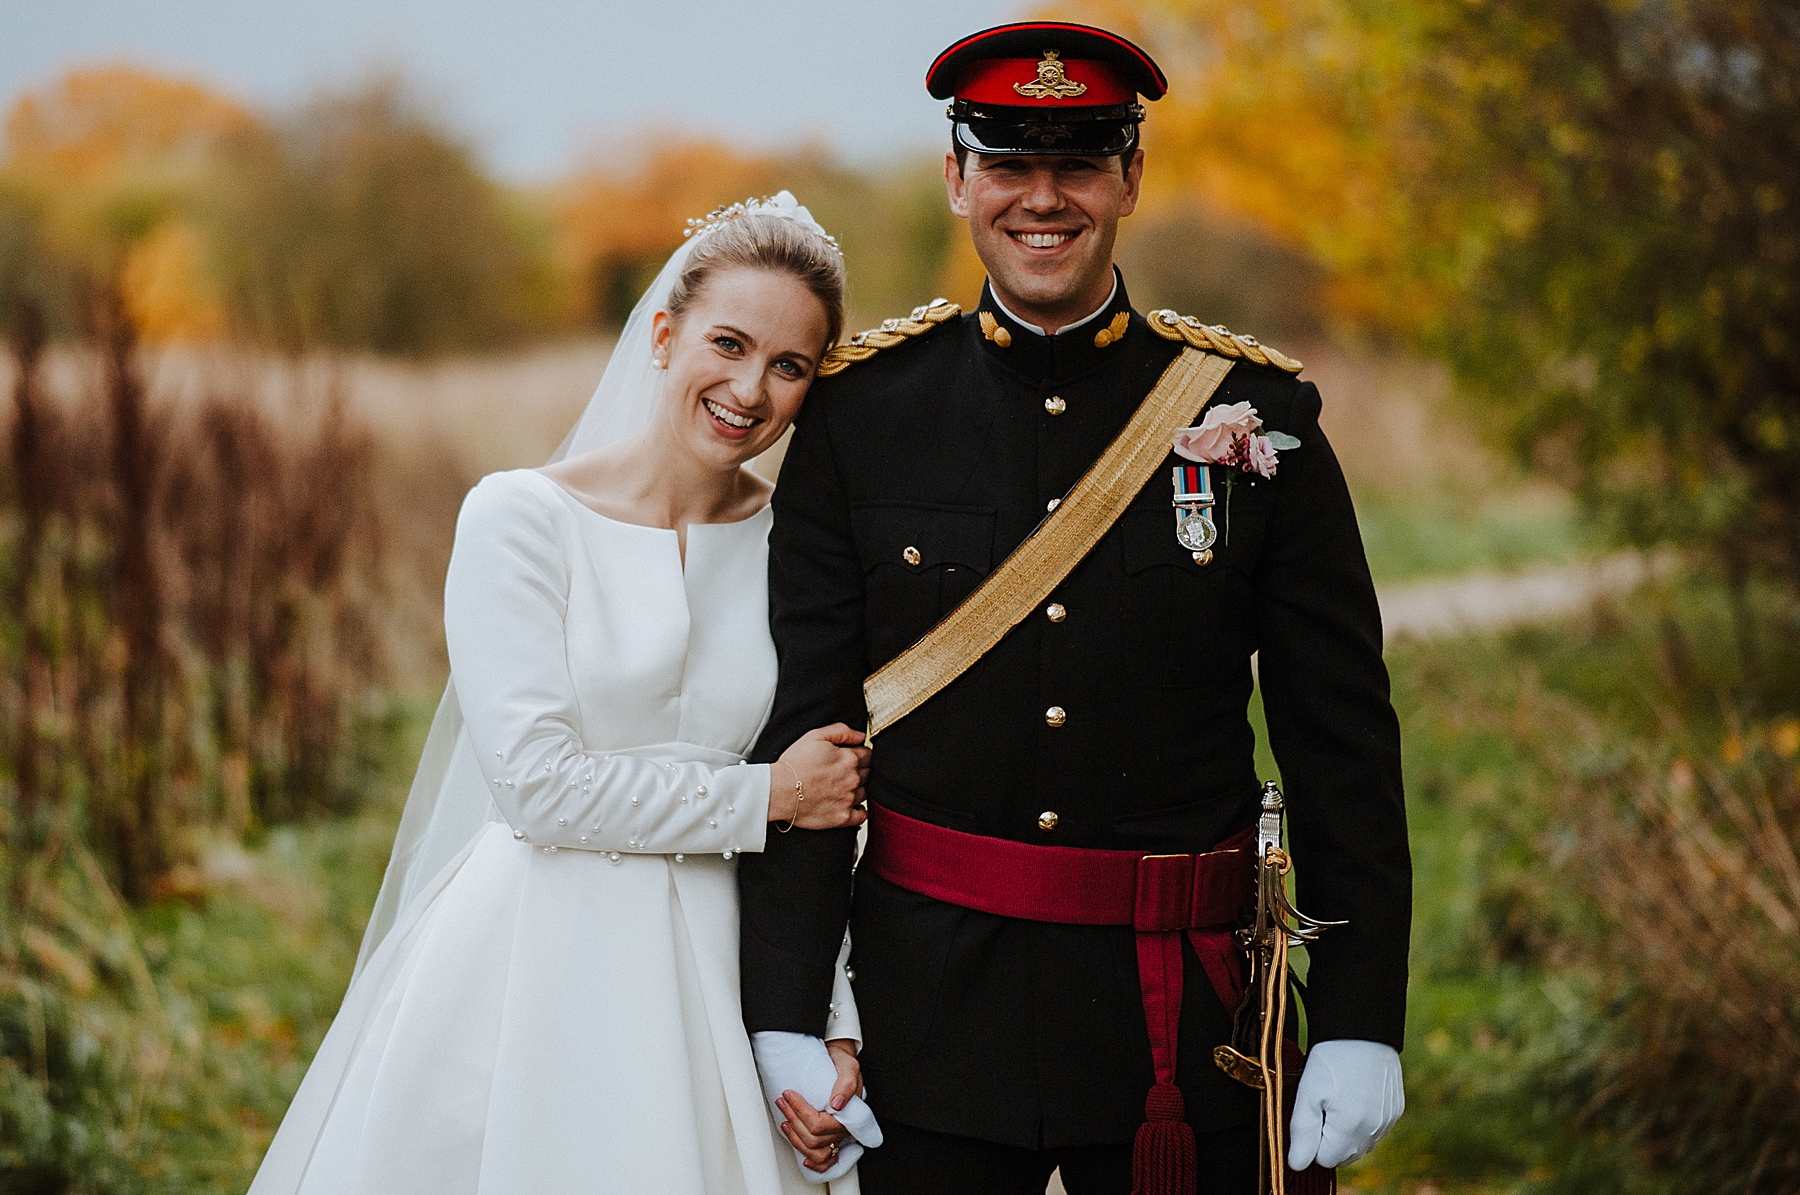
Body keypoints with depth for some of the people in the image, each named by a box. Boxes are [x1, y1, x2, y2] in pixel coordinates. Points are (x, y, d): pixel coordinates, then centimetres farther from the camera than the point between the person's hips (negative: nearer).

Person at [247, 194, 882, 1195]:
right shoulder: (523, 517, -8)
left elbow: (823, 829, 5)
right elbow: (539, 783, -14)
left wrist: (831, 1028, -4)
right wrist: (759, 796, -9)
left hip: (704, 979, 3)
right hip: (526, 970, -3)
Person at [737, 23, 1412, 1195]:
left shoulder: (1255, 413, -1)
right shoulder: (861, 407, 0)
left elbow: (1344, 746, 1)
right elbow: (802, 725, -1)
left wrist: (1360, 1024, -4)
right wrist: (785, 1018, -7)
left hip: (1187, 1008, 0)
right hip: (934, 1002, 0)